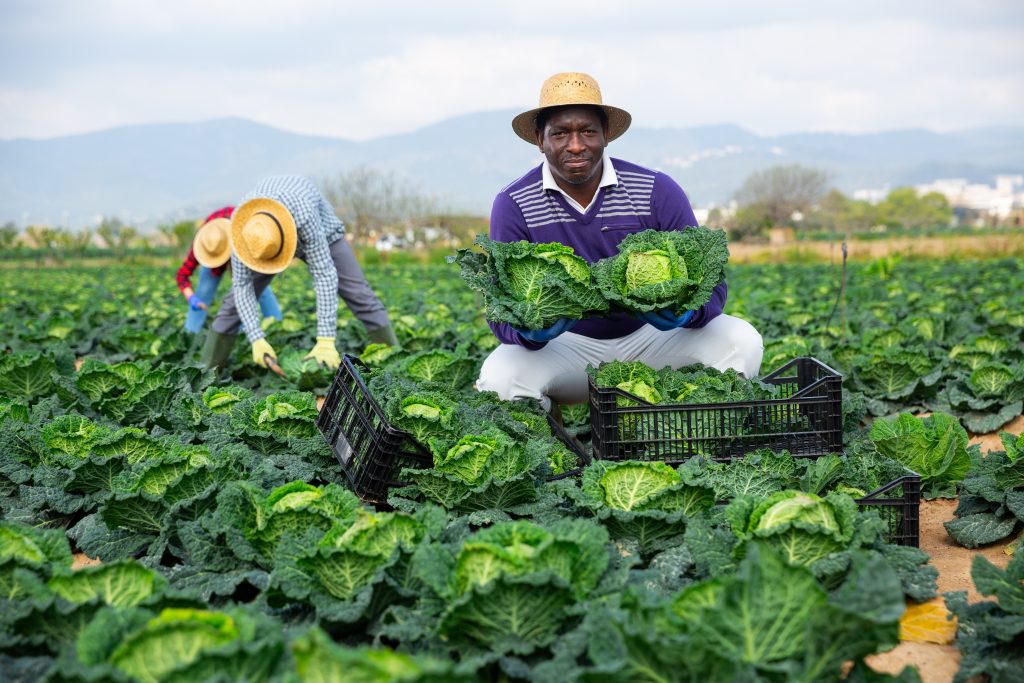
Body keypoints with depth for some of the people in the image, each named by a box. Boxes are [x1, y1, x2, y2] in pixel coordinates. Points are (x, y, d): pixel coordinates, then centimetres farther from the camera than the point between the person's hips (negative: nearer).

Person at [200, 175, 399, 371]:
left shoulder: (304, 216, -48)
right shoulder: (244, 226, -38)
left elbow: (325, 275, -46)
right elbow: (241, 284, -31)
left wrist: (326, 341, -50)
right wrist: (256, 340, -41)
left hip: (321, 232, -2)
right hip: (265, 236, 2)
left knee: (358, 294, -12)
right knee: (237, 297, -8)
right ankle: (207, 369, 6)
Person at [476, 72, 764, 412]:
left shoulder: (659, 192, -9)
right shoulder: (513, 205, -11)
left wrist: (684, 310, -34)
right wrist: (530, 330, -38)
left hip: (650, 337, 1)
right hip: (568, 345, -1)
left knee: (740, 340, -23)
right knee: (499, 378, -31)